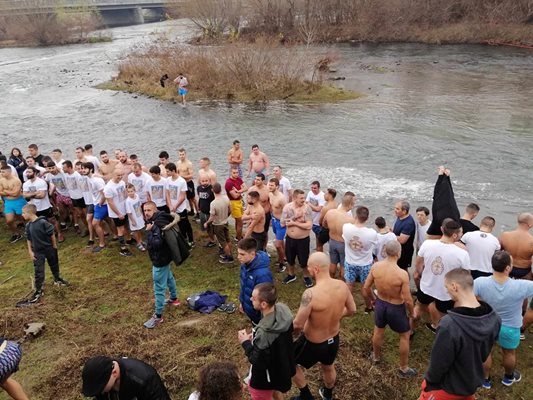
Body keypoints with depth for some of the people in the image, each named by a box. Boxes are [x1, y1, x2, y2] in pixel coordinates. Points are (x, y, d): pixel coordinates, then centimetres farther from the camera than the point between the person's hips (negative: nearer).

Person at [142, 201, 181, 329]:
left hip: (160, 260, -11)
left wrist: (149, 231, -30)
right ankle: (174, 299, 51)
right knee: (169, 277, 29)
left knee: (159, 288, -2)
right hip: (164, 257, 11)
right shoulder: (158, 220, 1)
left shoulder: (157, 225, -29)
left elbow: (155, 244, -38)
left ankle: (158, 316, 8)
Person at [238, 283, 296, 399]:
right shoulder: (283, 310, -18)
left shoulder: (264, 333, -42)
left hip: (265, 380, -7)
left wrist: (246, 342, -15)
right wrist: (256, 337, -2)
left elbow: (257, 361, -27)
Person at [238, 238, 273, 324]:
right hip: (248, 306, 7)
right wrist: (242, 302, 15)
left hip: (258, 311, -7)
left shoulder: (262, 274, -37)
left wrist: (261, 317, -17)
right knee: (255, 325, 29)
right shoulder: (245, 264, -12)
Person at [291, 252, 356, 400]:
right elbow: (352, 310, -1)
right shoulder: (342, 285, -17)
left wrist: (292, 330, -5)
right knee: (328, 367, 34)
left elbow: (298, 325, -28)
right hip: (334, 339, 6)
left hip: (313, 344, -5)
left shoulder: (311, 294, -36)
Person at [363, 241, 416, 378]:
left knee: (378, 331, 29)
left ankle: (376, 356, 54)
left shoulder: (375, 266, -18)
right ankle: (403, 369, 36)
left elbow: (365, 288, -6)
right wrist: (411, 312, -1)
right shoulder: (402, 274, -31)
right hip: (396, 308, -4)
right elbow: (408, 300, -22)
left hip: (380, 304, 4)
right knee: (405, 336, 22)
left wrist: (372, 300, 14)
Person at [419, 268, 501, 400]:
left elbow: (438, 363, -25)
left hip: (449, 388, -6)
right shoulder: (493, 318, -16)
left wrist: (429, 380, -6)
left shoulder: (449, 324, -38)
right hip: (473, 382, 6)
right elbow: (485, 353, 1)